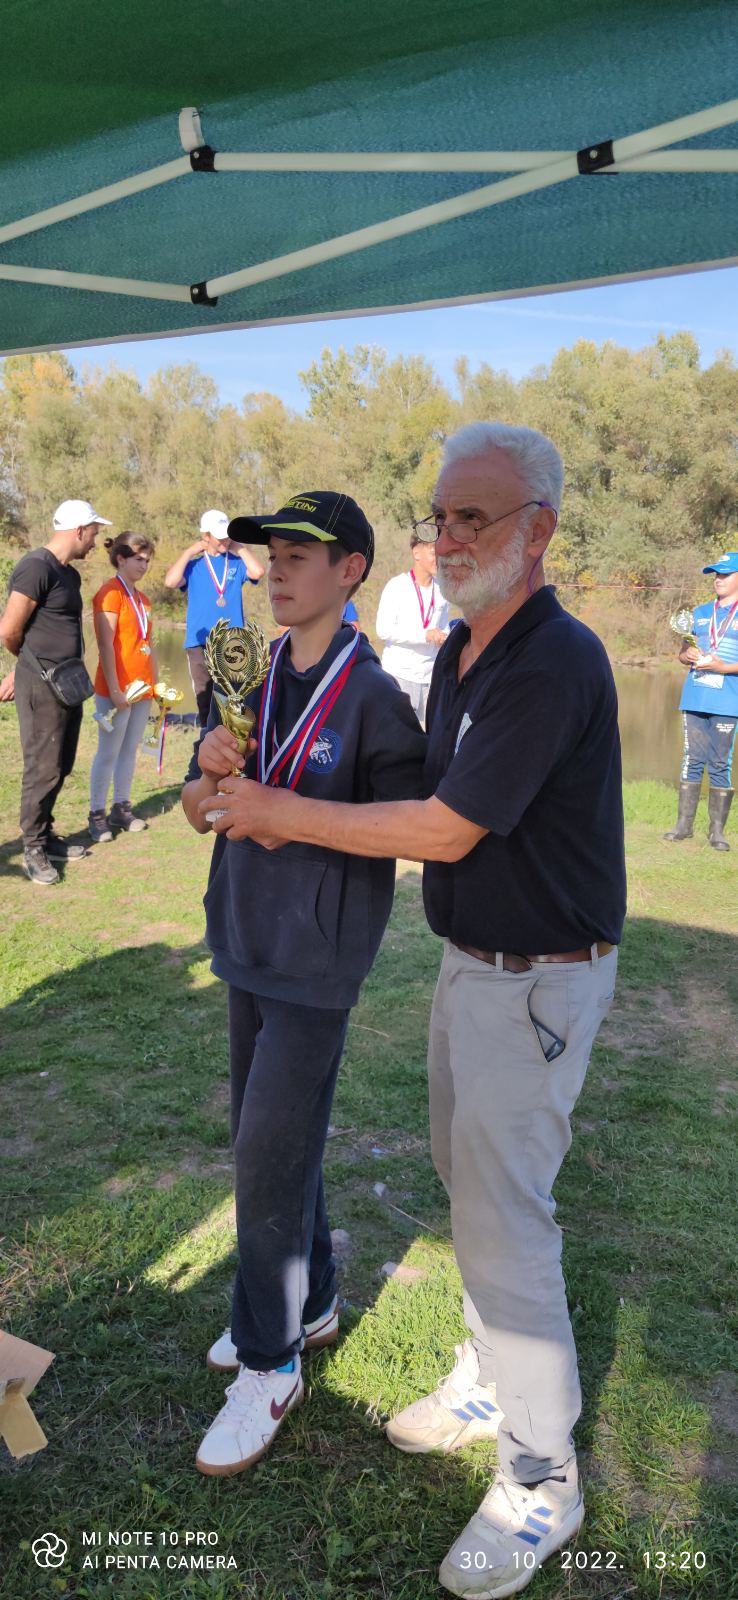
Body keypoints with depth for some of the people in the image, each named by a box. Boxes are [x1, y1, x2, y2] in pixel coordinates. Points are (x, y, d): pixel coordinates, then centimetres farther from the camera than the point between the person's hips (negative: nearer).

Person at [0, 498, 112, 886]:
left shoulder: (69, 573, 14)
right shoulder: (37, 567, -15)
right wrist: (34, 664, 4)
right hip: (41, 686, -9)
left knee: (60, 767, 15)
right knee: (43, 768, -3)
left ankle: (45, 836, 28)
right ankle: (33, 849, 9)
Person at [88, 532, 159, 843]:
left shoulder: (142, 598, 15)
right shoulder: (110, 593, -10)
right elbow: (105, 645, -16)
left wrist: (156, 682, 13)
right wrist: (114, 689, -19)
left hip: (143, 688, 8)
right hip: (118, 689, -8)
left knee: (130, 750, 11)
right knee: (108, 752, -2)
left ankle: (121, 808, 20)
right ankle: (97, 815, 5)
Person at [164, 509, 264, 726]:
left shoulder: (236, 563, 9)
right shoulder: (193, 566, 8)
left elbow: (258, 572, -10)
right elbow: (170, 581, -10)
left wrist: (238, 548, 2)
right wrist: (190, 551, -3)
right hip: (200, 643, 0)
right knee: (205, 700, 6)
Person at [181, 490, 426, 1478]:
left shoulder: (374, 694, -13)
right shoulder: (254, 680, 6)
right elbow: (197, 810, 8)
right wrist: (209, 775, -15)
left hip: (319, 957, -7)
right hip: (248, 942, 7)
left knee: (272, 1157, -2)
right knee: (263, 1140, 18)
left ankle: (271, 1362, 19)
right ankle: (310, 1304, 39)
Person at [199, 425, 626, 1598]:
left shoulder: (554, 663, -25)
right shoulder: (459, 653, 6)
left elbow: (448, 831, -24)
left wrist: (286, 814, -16)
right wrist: (286, 820, 1)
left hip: (538, 983, -9)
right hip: (471, 962, 10)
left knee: (503, 1214, 0)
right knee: (469, 1178, 21)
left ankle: (543, 1477, 21)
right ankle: (492, 1377, 43)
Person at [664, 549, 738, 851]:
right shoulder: (700, 613, 16)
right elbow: (683, 653, 19)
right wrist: (688, 655, -4)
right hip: (694, 700, 4)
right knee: (692, 760, 5)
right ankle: (684, 823, 9)